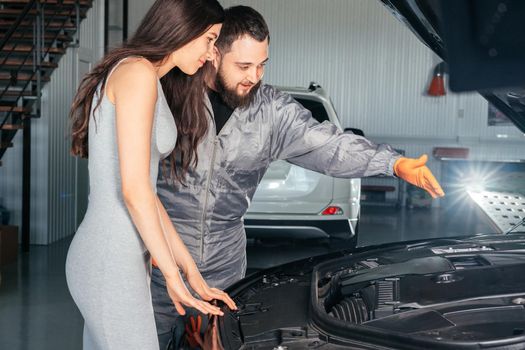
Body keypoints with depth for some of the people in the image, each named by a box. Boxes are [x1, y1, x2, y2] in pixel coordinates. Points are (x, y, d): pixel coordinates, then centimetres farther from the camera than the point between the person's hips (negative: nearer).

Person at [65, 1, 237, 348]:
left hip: (113, 258, 9)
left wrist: (192, 271, 13)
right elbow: (133, 189, -19)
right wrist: (172, 273, -10)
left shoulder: (147, 81, 15)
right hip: (112, 263, -9)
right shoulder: (137, 72, -13)